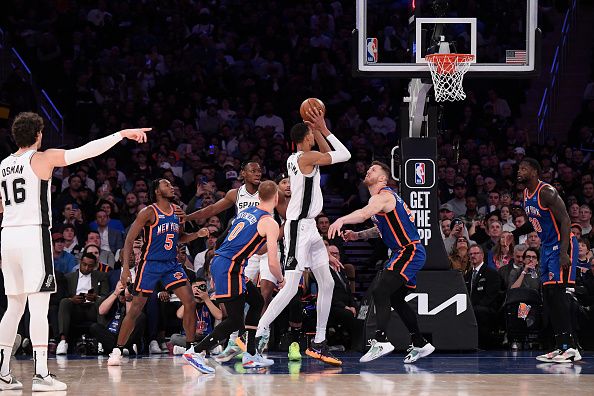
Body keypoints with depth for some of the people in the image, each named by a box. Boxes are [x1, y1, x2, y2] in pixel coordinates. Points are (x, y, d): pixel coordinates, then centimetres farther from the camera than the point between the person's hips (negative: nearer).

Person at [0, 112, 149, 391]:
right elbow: (86, 150, -11)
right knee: (39, 306, -7)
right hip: (34, 234, -6)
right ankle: (41, 374, -13)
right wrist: (122, 135, -7)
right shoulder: (43, 158, -4)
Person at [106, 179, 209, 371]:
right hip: (150, 264, -5)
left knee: (190, 303, -7)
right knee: (136, 309, -3)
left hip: (172, 264, 5)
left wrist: (197, 234, 3)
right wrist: (125, 267, -20)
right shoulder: (149, 212, -11)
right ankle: (117, 351, 10)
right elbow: (129, 240, -11)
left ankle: (190, 351, -1)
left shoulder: (176, 211, 8)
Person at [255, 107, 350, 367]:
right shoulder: (307, 157, -14)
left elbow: (329, 154, 28)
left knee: (327, 284, 11)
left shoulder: (295, 159, 13)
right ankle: (256, 337, -14)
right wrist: (323, 130, -2)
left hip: (309, 228, 10)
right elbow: (344, 155, -9)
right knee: (291, 288, -13)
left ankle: (319, 344, 14)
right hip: (299, 228, -10)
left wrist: (317, 129, 17)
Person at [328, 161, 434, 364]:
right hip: (404, 253, 11)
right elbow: (382, 228, 31)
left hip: (409, 251, -11)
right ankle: (420, 345, 26)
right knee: (396, 298, 18)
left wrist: (342, 220, -54)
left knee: (380, 292, -21)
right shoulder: (384, 196, 18)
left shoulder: (382, 196, -15)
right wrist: (358, 235, 18)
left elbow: (365, 213, -38)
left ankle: (381, 340, -30)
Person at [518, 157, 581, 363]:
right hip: (547, 247, 10)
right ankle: (561, 346, 10)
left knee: (557, 292, -16)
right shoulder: (526, 194, 11)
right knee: (547, 296, 7)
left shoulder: (547, 192, -18)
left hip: (562, 245, -10)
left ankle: (570, 347, -18)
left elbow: (565, 220, -22)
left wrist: (563, 252, -29)